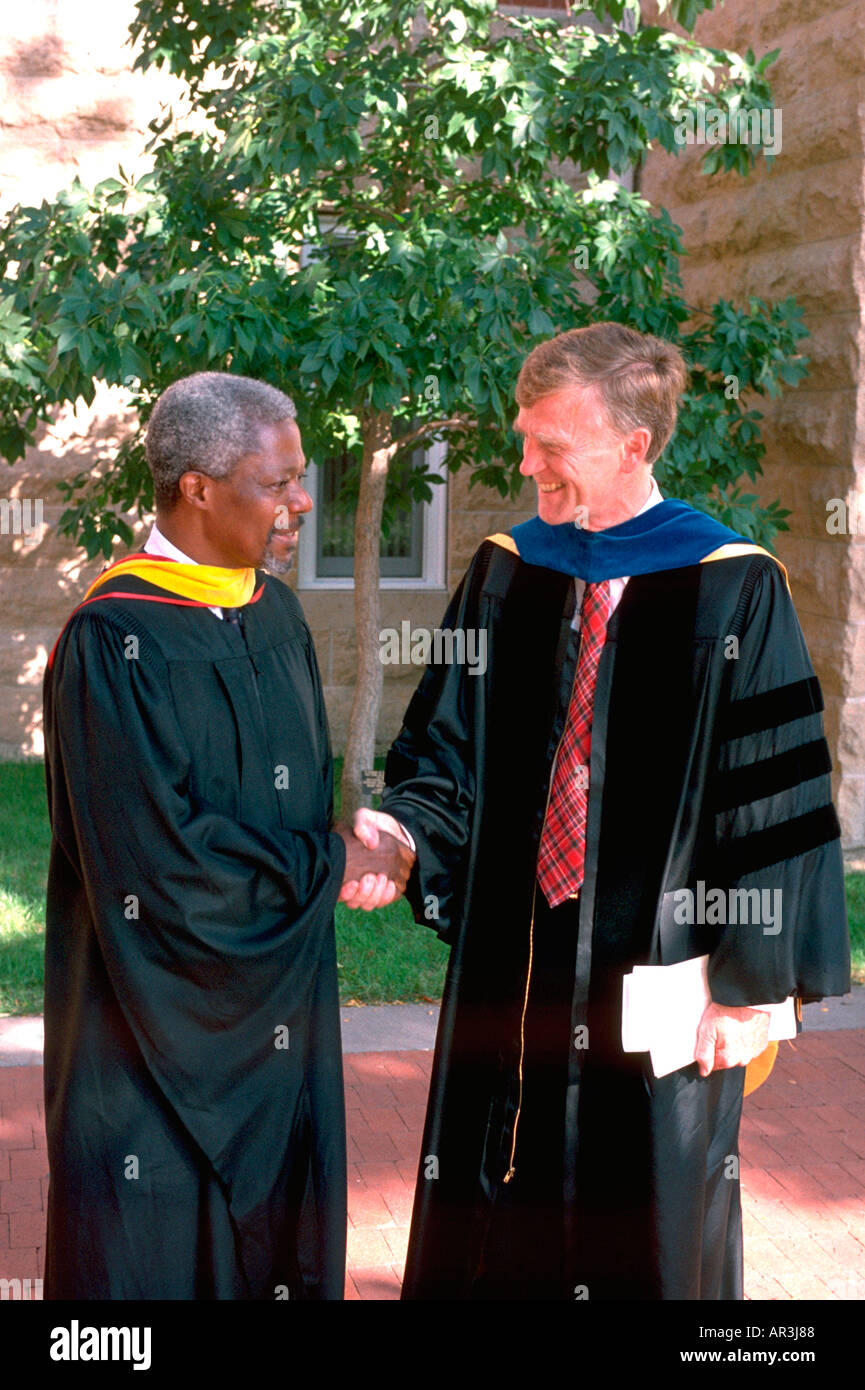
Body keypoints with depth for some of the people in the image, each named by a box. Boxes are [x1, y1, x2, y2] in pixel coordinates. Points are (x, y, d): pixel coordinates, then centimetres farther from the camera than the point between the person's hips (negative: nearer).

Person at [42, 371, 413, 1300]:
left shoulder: (274, 611, 6)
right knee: (156, 1240, 4)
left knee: (273, 1239, 13)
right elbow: (159, 854, -21)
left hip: (273, 1008, 7)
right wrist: (330, 866, -11)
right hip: (164, 1012, -7)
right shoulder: (116, 640, -18)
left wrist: (352, 849, -5)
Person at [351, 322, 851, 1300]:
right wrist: (403, 828, -14)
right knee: (495, 1230, 12)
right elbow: (451, 757, 7)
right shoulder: (505, 575, 4)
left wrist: (752, 987, -7)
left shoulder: (734, 592, -8)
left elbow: (776, 804, -7)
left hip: (658, 984, -3)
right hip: (510, 972, 4)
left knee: (649, 1238, 10)